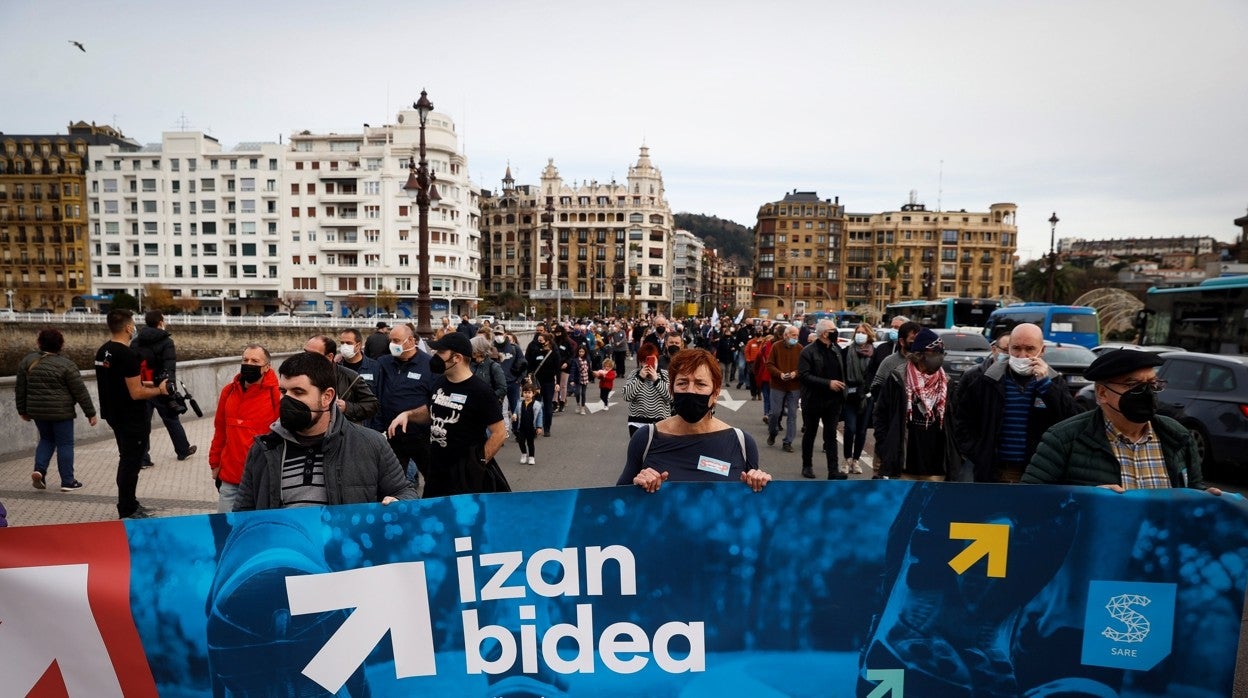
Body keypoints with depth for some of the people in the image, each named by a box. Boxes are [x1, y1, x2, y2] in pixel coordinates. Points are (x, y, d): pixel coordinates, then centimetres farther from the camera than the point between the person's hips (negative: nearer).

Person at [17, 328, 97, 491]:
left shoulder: (27, 361, 3)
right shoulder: (65, 364, -11)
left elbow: (20, 389, 10)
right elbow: (80, 391, -10)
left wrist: (22, 410, 21)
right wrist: (90, 413, -4)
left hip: (37, 410, 5)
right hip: (61, 411, -5)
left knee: (46, 439, 23)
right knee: (65, 444, 3)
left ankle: (39, 469, 4)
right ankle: (68, 481, 6)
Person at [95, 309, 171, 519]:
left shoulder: (102, 352, 6)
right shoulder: (127, 355, -23)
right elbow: (136, 394, -23)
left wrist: (141, 383, 19)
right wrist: (159, 390, -8)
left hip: (114, 414, 10)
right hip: (132, 419, -10)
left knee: (127, 460, 20)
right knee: (131, 464, 1)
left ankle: (129, 505, 30)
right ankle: (128, 512, 10)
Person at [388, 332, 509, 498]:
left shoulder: (480, 391, -16)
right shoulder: (439, 382, 6)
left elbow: (499, 433, -14)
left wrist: (480, 463, -15)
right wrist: (408, 414, 5)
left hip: (467, 473, -7)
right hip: (436, 468, 7)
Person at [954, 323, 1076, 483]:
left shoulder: (1055, 382, 5)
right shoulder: (987, 380, 2)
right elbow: (962, 419, 9)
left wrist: (1045, 383, -15)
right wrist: (977, 454, 0)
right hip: (993, 473, 0)